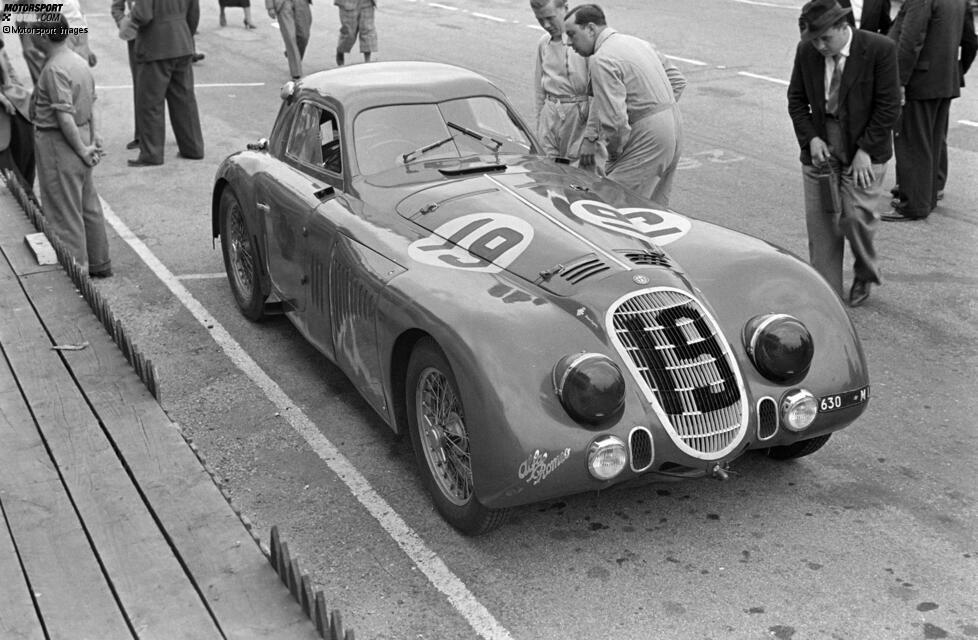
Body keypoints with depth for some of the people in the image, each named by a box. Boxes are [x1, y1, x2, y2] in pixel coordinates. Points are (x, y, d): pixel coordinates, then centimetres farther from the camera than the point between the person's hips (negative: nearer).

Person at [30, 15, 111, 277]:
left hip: (60, 144, -10)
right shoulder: (78, 61, 10)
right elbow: (91, 103, 12)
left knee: (65, 213, 0)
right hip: (81, 136, 10)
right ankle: (99, 265, 27)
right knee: (89, 207, 17)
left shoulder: (54, 69, -20)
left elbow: (64, 117, -24)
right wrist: (95, 134, 7)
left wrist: (82, 150, -18)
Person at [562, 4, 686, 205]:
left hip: (648, 139, -10)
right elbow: (678, 81, 21)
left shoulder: (602, 60, -14)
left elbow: (615, 119, -22)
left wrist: (614, 153, -4)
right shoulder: (639, 43, 16)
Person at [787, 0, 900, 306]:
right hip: (820, 149, 3)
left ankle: (865, 275, 18)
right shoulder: (806, 51, -2)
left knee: (855, 217, -12)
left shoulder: (879, 49, -12)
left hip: (864, 149, -3)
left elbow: (889, 106, -10)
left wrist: (865, 150, -15)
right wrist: (810, 138, -7)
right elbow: (796, 100, 7)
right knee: (820, 222, 1)